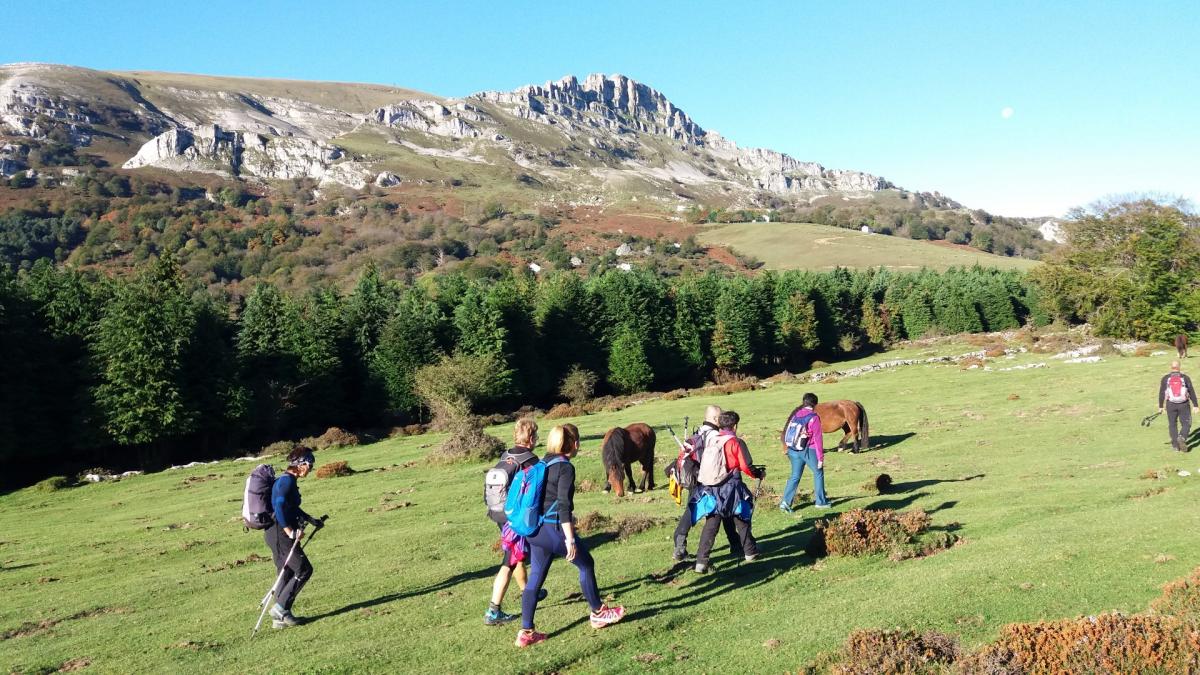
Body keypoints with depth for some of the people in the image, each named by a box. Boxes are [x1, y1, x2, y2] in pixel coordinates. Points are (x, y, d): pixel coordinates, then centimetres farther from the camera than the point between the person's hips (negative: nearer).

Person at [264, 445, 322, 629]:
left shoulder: (288, 480, 16)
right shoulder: (287, 481, -15)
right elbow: (279, 507, -25)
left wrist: (311, 520, 31)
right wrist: (290, 531, -24)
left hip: (278, 533, 10)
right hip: (279, 533, -10)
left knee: (287, 575, 13)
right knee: (304, 570, -5)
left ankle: (280, 617, 17)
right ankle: (280, 608, -3)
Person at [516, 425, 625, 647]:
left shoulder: (543, 464, 11)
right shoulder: (565, 467, -14)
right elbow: (564, 504, -19)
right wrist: (570, 539, -19)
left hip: (534, 529, 8)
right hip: (553, 529, -8)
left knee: (535, 577, 10)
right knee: (586, 564, 13)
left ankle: (526, 632, 10)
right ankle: (598, 613, 27)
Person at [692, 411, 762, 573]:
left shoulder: (712, 441, 6)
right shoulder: (736, 442, -8)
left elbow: (705, 463, 11)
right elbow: (746, 467, -8)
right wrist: (758, 474, 12)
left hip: (711, 489, 4)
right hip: (730, 489, -4)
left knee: (711, 525, 4)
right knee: (741, 520, 18)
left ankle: (701, 561, -3)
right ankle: (750, 552, 33)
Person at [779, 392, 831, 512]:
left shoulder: (795, 414, 6)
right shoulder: (814, 417, -11)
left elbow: (787, 432, 9)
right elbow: (818, 438, -11)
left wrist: (786, 448, 20)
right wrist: (820, 457, -8)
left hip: (793, 450, 5)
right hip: (809, 450, -5)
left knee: (795, 476, 10)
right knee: (818, 473, 16)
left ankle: (785, 502, -1)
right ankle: (820, 501, 23)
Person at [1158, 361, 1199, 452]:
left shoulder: (1165, 378, 1)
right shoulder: (1185, 378, 0)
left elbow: (1161, 393, 0)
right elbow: (1192, 392, 0)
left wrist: (1161, 406, 7)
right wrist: (1195, 406, 3)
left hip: (1170, 405, 1)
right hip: (1184, 405, -1)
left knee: (1172, 425, 12)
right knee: (1186, 424, 9)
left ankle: (1176, 445, 11)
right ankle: (1182, 437, -19)